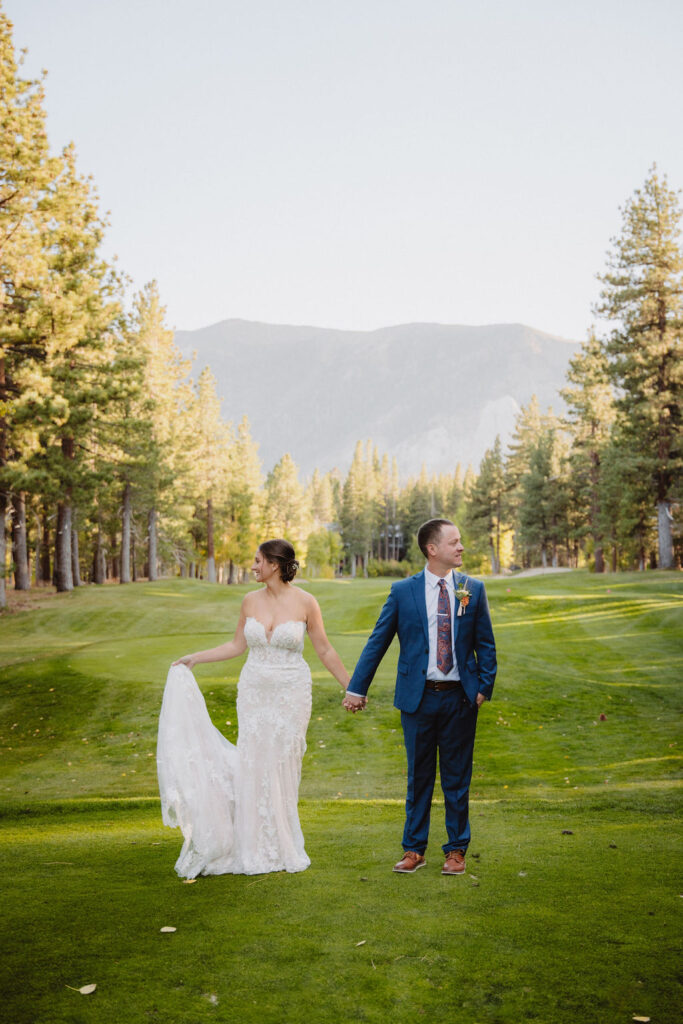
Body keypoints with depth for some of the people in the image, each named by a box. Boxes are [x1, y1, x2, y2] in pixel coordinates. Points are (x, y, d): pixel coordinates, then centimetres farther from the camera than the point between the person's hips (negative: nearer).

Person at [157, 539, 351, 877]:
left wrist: (351, 688, 2)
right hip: (254, 692, 3)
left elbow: (324, 650, 0)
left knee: (282, 767, 3)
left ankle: (282, 849, 19)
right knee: (253, 766, 4)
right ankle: (256, 850, 17)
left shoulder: (305, 602, -8)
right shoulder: (250, 601, 1)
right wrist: (194, 658, 10)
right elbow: (237, 645, 12)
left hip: (291, 694, -3)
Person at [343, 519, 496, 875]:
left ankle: (456, 849, 23)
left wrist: (485, 686, -3)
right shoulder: (403, 591, -2)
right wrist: (357, 688, 1)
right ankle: (414, 849, 23)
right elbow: (377, 641, 2)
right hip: (418, 698, -1)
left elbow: (485, 644, 7)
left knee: (457, 778, 9)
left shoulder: (473, 589, 2)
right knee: (419, 777, 10)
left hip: (460, 699, 1)